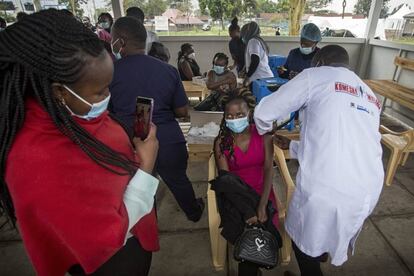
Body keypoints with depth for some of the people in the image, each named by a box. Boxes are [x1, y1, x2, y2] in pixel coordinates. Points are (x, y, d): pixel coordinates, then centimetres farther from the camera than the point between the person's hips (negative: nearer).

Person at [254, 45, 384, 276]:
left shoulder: (315, 76, 1)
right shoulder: (370, 97, 22)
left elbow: (264, 113, -2)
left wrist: (265, 129, 21)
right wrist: (293, 146, 32)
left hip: (326, 186, -7)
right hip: (370, 189, 8)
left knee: (305, 239, 23)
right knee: (338, 231, 37)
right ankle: (320, 254, 64)